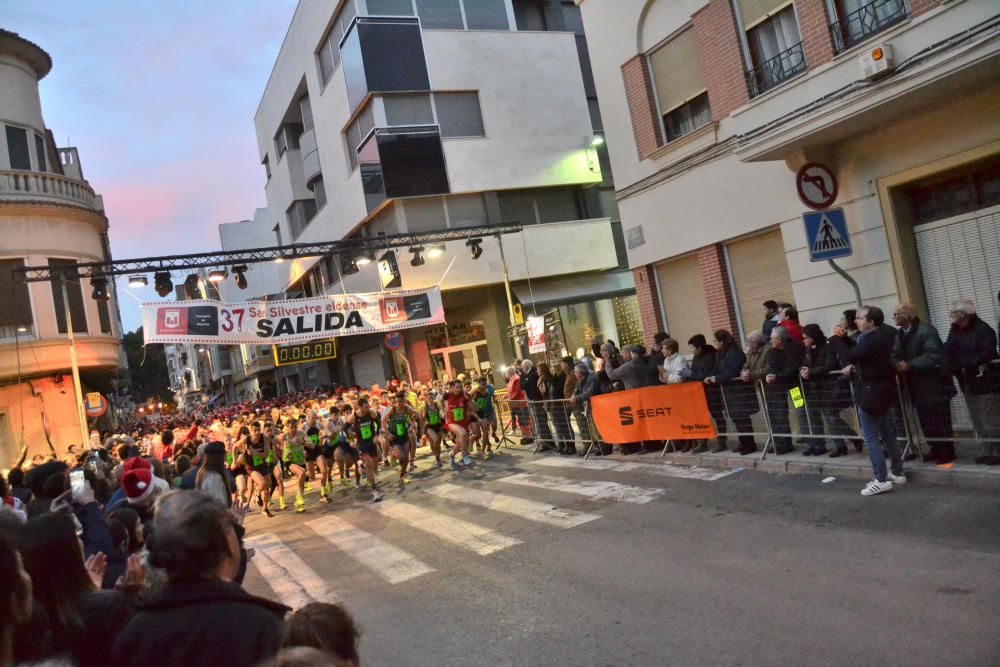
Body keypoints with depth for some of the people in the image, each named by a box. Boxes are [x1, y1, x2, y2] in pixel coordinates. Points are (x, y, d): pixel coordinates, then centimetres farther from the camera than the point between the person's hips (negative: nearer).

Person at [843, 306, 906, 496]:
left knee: (870, 437, -4)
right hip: (882, 390, 10)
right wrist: (854, 367, 6)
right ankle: (897, 473, 27)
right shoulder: (883, 334, 7)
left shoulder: (871, 339, -25)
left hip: (871, 392, -10)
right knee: (887, 434, 18)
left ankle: (881, 480, -1)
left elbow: (850, 356, -25)